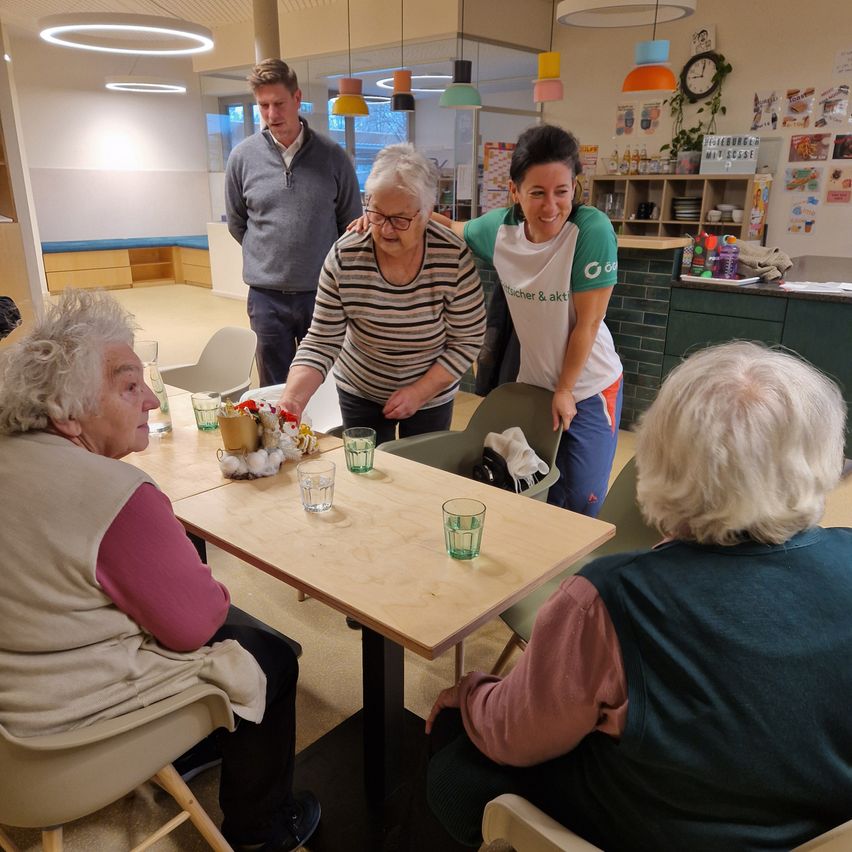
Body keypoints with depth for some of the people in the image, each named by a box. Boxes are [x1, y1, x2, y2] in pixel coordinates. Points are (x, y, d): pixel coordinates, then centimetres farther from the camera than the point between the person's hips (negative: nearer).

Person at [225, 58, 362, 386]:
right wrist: (268, 258, 10)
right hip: (267, 296, 1)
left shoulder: (333, 156, -2)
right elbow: (236, 224, 12)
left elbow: (353, 223, 5)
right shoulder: (243, 156, 0)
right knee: (275, 392, 12)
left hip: (322, 293, 0)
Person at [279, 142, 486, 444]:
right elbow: (322, 341, -16)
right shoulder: (344, 257, -19)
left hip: (432, 396, 0)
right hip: (359, 394, 1)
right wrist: (293, 397, -31)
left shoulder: (455, 258, -21)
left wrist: (419, 392, -19)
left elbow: (467, 341, -12)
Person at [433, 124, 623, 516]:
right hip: (530, 383, 4)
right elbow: (448, 228, 11)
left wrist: (565, 389, -12)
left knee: (580, 503, 5)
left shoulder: (592, 230, -23)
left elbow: (588, 322, -19)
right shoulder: (499, 228, -10)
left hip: (587, 388, -3)